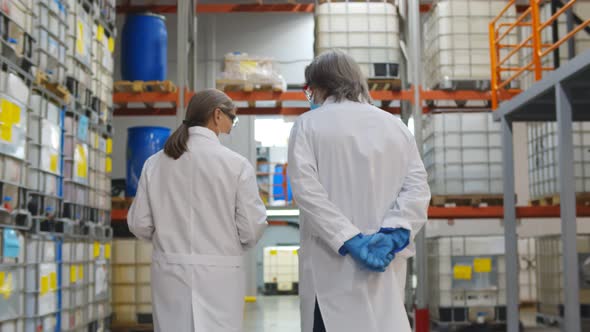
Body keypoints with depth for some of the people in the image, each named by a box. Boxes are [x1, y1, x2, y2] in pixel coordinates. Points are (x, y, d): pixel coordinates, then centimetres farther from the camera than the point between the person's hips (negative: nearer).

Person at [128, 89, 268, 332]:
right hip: (218, 276, -3)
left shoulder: (154, 163, 1)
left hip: (169, 274, 4)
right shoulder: (236, 164, -8)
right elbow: (251, 229, -7)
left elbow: (139, 224, 3)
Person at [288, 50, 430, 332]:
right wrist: (393, 234, -9)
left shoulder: (308, 124, 2)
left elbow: (306, 188, -11)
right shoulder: (395, 125, 13)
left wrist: (348, 240, -15)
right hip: (386, 260, 4)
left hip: (332, 265, -3)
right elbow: (417, 187, 1)